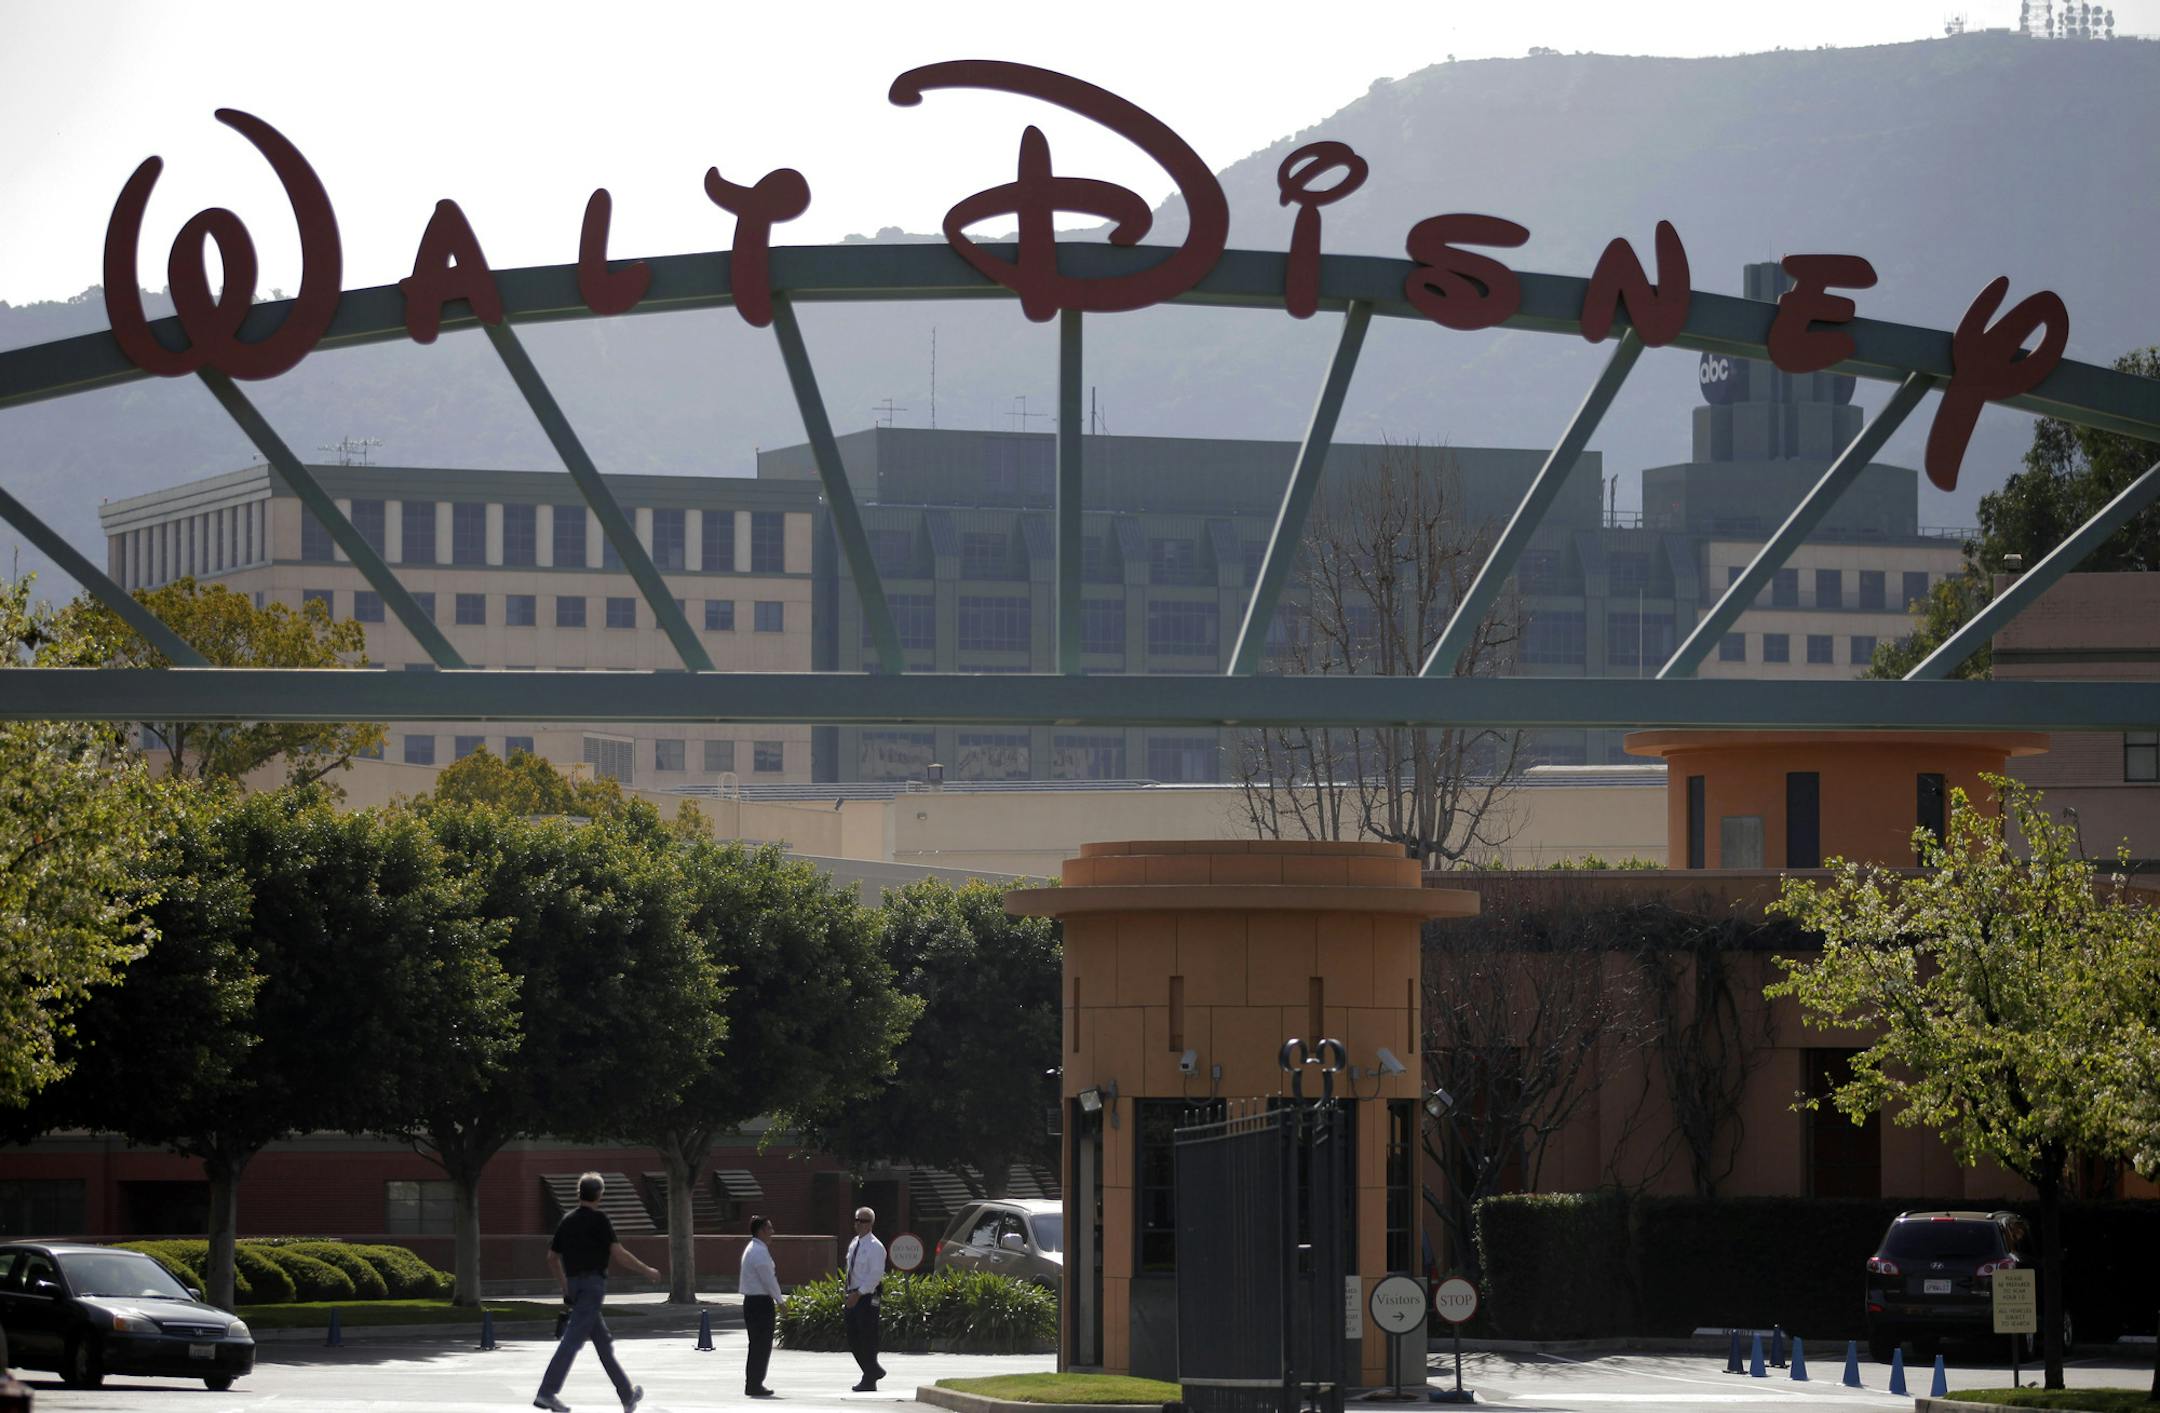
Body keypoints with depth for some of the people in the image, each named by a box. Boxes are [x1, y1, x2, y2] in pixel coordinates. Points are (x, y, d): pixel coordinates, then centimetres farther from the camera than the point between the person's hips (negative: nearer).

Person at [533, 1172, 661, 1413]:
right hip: (593, 1283, -8)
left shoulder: (567, 1221, 12)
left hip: (574, 1284, 8)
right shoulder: (598, 1219, -8)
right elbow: (618, 1254, -12)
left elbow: (552, 1258, 17)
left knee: (604, 1342, 14)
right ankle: (547, 1392, -21)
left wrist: (564, 1283, 31)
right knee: (574, 1339, -13)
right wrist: (646, 1271, 0)